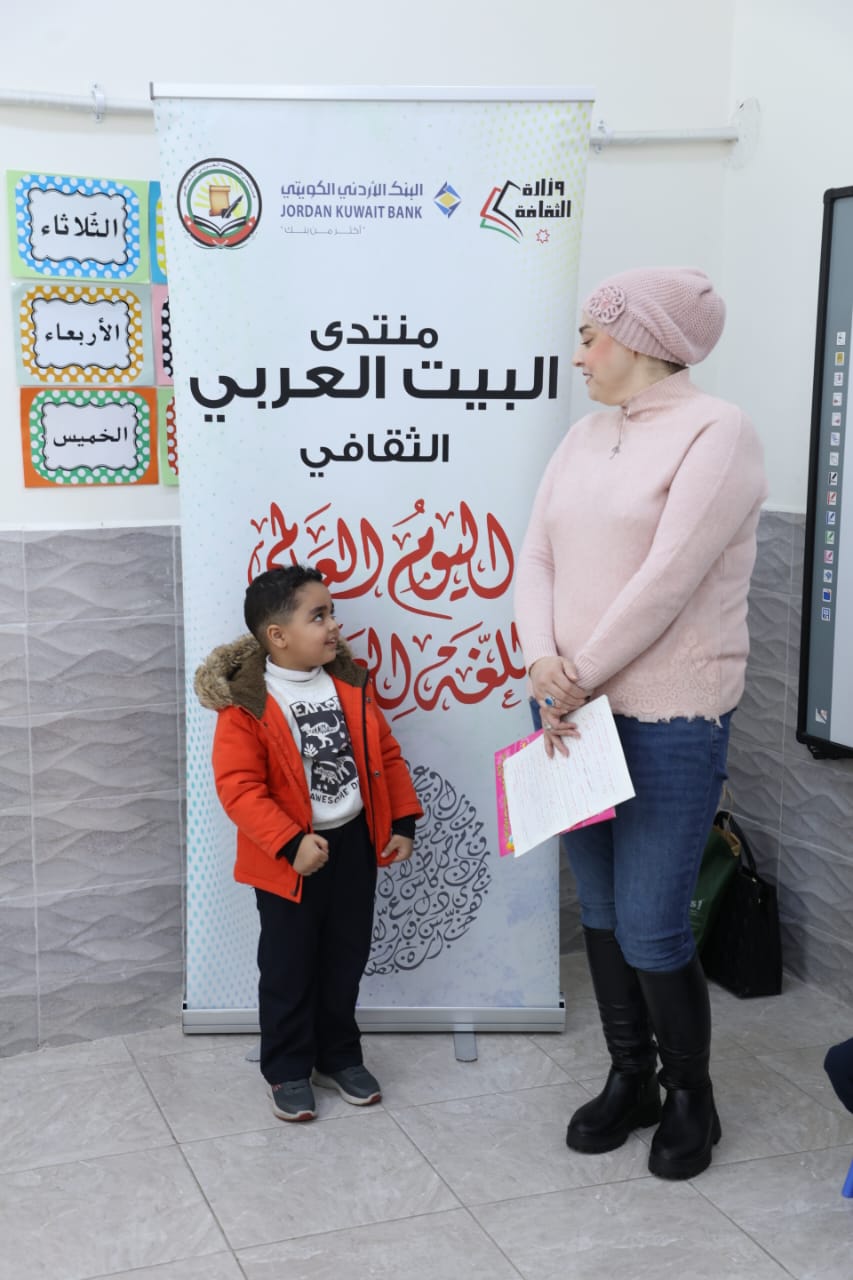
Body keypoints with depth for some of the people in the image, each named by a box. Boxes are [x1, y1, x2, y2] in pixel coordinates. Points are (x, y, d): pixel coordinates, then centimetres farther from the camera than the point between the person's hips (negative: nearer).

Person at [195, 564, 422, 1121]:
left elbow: (386, 754, 6)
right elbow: (238, 786, -20)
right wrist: (290, 844, -26)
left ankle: (340, 1056, 34)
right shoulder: (245, 702, -17)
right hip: (290, 858, -5)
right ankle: (288, 1070, 25)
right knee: (289, 967, 8)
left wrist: (402, 821, 1)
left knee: (347, 958, 16)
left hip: (354, 843, 5)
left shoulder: (351, 684, 0)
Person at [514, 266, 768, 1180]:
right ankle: (629, 1079, 34)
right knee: (601, 914, 15)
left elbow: (668, 580, -19)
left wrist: (580, 679, -14)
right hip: (575, 715, 7)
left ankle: (690, 1098, 24)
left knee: (652, 930, -1)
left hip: (668, 723, -7)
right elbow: (537, 556, 6)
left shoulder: (715, 434, -12)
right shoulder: (586, 436, 11)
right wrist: (543, 660, -11)